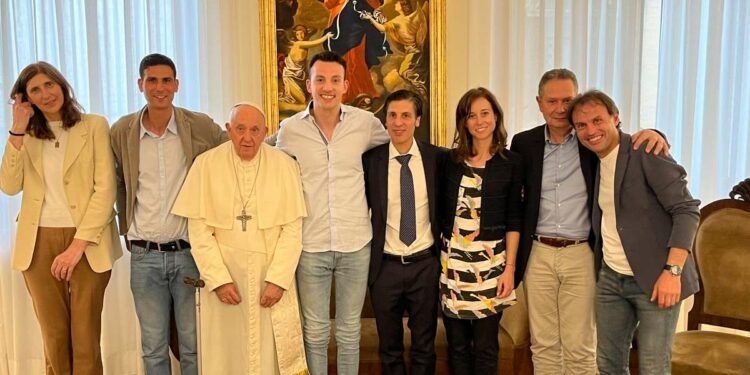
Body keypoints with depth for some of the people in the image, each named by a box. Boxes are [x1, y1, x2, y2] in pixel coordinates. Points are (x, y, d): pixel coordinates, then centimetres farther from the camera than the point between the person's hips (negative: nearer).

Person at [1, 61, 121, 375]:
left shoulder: (94, 126, 1)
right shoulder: (27, 135, 12)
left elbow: (105, 189, -6)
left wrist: (77, 245, -12)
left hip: (87, 243, -3)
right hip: (39, 244, 3)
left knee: (85, 338, 3)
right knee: (53, 337, 10)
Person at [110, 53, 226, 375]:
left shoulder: (201, 126, -5)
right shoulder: (121, 131, 1)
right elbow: (120, 185, 14)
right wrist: (126, 229, 11)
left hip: (190, 251, -1)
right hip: (144, 255, 2)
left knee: (194, 344, 10)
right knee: (153, 347, 13)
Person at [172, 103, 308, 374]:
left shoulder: (285, 165, -4)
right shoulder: (206, 164, -4)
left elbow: (293, 228, -5)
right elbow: (199, 229, -5)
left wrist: (278, 279, -12)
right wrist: (219, 279, -11)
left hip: (272, 275, 0)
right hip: (223, 273, 0)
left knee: (273, 352, 6)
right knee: (227, 350, 9)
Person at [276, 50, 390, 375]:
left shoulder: (366, 122, -4)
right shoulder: (290, 129, -4)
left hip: (356, 244, 1)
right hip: (310, 246, 0)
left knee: (349, 332, 15)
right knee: (315, 332, 13)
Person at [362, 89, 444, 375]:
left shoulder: (437, 158, -3)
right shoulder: (370, 159, -5)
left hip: (426, 265, 0)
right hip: (385, 266, 0)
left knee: (424, 346, 14)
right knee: (390, 349, 14)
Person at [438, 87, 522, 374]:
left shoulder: (511, 162, 0)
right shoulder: (451, 159, 4)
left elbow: (513, 219, 0)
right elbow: (441, 212, 8)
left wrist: (510, 268, -5)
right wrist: (436, 255, 5)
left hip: (491, 259, -2)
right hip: (452, 258, 2)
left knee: (485, 347, 5)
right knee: (457, 345, 10)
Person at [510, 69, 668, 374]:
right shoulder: (524, 143, 3)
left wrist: (654, 136, -20)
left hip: (582, 256, -1)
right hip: (537, 255, 2)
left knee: (580, 348, 7)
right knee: (543, 345, 13)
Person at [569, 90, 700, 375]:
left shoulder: (647, 153, -13)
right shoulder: (593, 160, 8)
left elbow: (687, 210, -16)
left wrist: (673, 271, -22)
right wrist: (600, 267, 5)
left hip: (655, 279, -6)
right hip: (610, 278, 6)